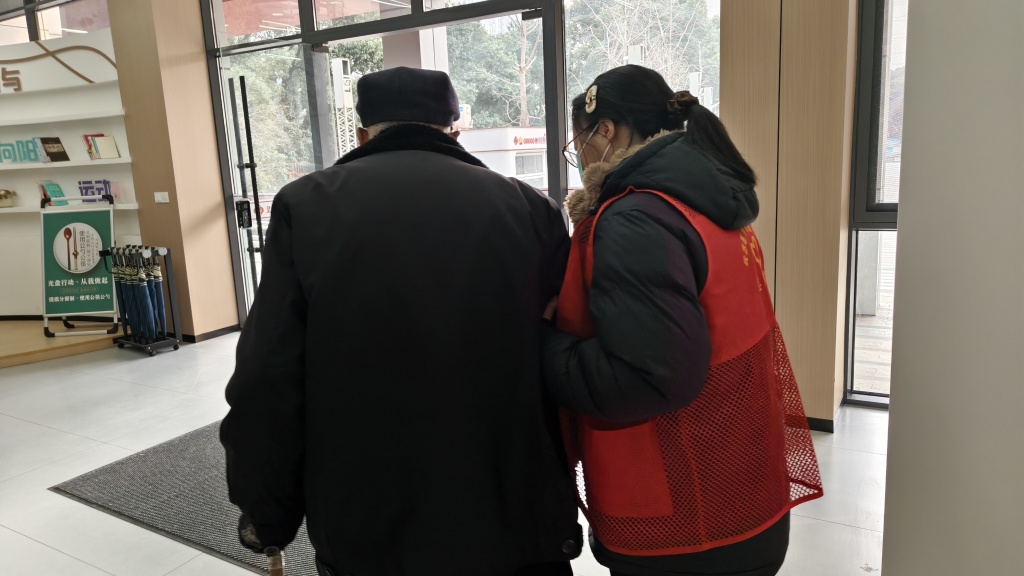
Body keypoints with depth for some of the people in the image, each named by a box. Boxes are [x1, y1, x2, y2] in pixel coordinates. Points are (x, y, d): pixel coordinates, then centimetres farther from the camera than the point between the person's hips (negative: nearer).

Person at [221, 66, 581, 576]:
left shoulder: (306, 206, -7)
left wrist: (268, 517, 5)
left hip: (365, 532, 0)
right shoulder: (530, 209, -3)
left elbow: (266, 386, -10)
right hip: (514, 524, 1)